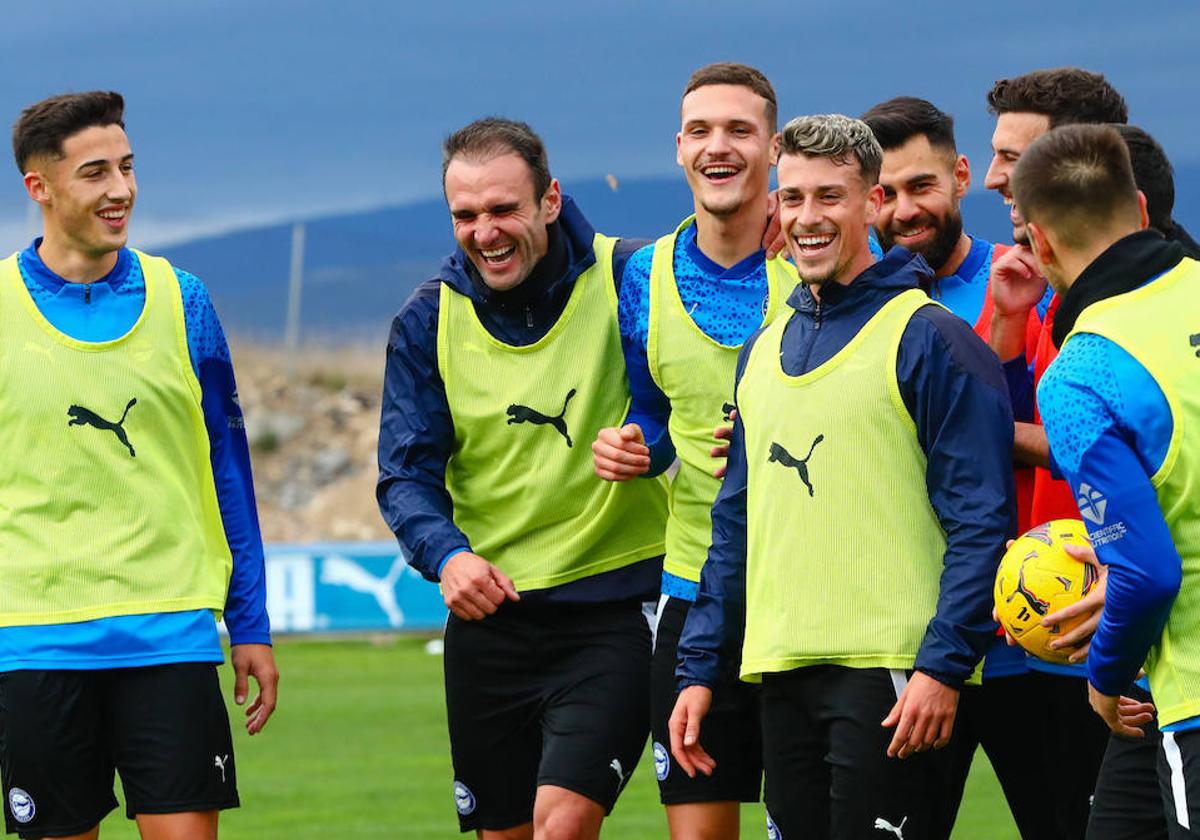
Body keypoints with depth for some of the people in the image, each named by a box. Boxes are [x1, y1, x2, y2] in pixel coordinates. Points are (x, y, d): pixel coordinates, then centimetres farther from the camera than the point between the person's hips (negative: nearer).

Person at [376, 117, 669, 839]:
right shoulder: (430, 320, 1)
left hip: (614, 609, -4)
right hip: (490, 615, 4)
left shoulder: (626, 281, -8)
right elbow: (406, 474, -1)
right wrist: (446, 555, -21)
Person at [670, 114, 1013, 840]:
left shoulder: (927, 338, -4)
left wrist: (943, 665, -17)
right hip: (779, 673, 7)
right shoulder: (765, 348, 18)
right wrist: (700, 668, 15)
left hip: (887, 672, -7)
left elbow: (982, 520, -9)